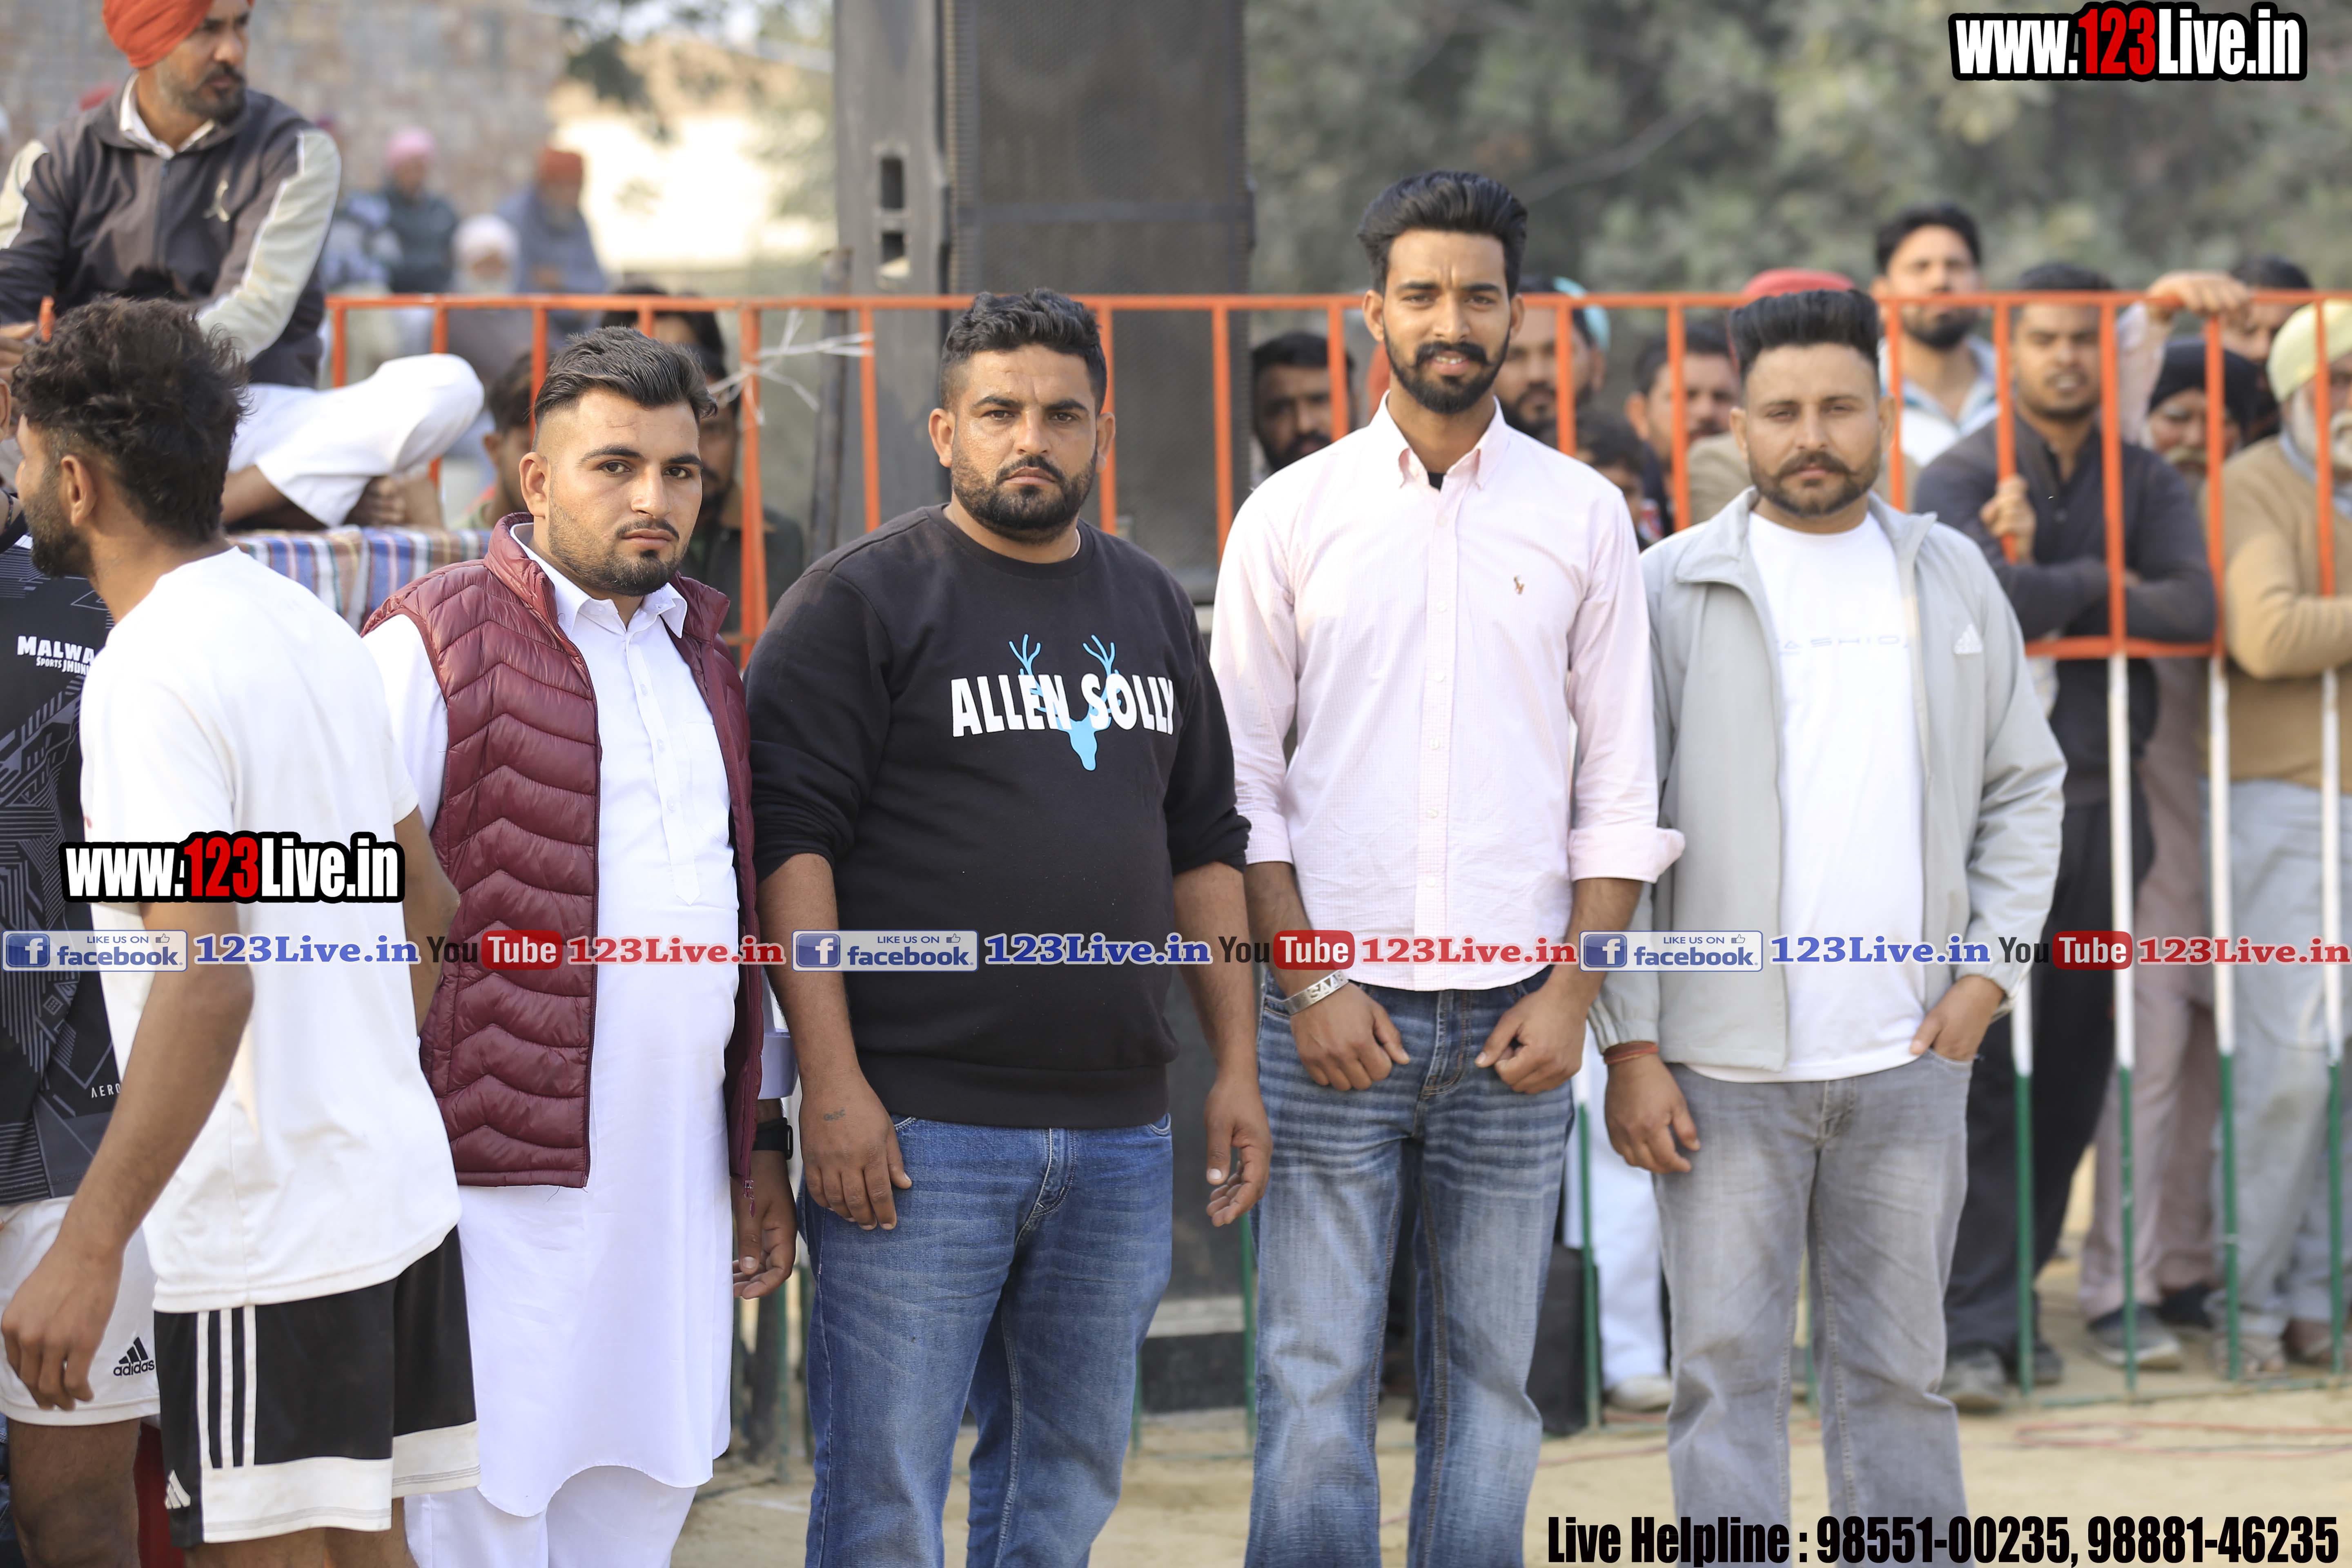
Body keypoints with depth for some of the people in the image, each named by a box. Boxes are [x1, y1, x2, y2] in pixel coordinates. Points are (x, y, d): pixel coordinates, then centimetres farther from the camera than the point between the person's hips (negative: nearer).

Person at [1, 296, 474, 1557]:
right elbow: (425, 904, 19)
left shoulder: (150, 674, -16)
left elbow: (208, 975, -26)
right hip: (400, 1191, 9)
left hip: (267, 1236, -9)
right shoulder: (313, 628, 12)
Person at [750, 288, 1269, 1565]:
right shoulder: (861, 600, -3)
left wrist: (1237, 1063, 13)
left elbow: (1204, 844, 21)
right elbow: (789, 840, -9)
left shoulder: (1150, 607, 16)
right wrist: (832, 1082, -17)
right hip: (913, 1127, -6)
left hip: (1119, 1129, 6)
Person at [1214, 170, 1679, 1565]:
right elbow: (1240, 777, 4)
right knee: (1316, 1373, -4)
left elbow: (1622, 784, 7)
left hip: (1515, 1012, 1)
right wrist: (1306, 981, -6)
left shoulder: (1582, 516, 6)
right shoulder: (1295, 514, 4)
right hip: (1335, 1004, -1)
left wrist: (1573, 991, -3)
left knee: (1491, 1372, 5)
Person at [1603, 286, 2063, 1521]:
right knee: (1728, 1370, -2)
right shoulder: (1673, 591, -1)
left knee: (1897, 1371, 9)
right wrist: (1630, 1046, -9)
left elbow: (2025, 786, 16)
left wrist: (1989, 969, 3)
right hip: (1723, 1066, -3)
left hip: (1908, 1056, 3)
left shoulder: (1953, 580, 10)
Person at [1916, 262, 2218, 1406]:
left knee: (2077, 1071, 7)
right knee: (1986, 1069, -8)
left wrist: (2060, 586, -11)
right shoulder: (1959, 479, -1)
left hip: (2104, 801, 5)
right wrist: (2100, 582, -8)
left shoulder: (2144, 483, 11)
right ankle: (1975, 1327, -5)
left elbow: (2194, 607, -5)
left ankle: (2001, 1295, 18)